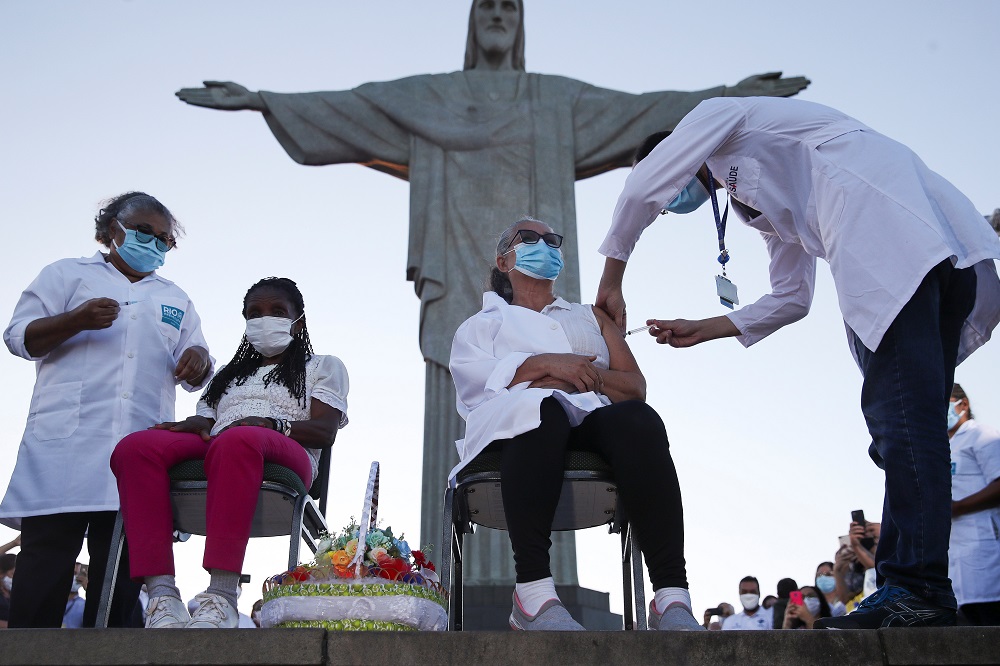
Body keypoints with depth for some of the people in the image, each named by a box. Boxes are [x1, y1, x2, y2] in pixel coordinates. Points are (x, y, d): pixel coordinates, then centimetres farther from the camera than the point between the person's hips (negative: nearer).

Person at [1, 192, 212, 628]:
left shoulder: (176, 300, 27)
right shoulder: (68, 274, 17)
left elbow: (192, 378, 23)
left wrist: (198, 361, -2)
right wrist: (77, 320, -12)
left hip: (143, 449, 3)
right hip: (67, 441, -3)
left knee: (120, 566, -1)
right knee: (48, 553, -9)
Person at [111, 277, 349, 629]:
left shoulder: (323, 367, 24)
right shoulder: (228, 373, 38)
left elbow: (324, 431, 6)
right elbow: (205, 423, 24)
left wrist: (272, 424, -13)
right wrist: (194, 424, -2)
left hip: (284, 456, -4)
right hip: (211, 452, 5)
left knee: (238, 440, -42)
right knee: (134, 447, -28)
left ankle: (221, 595, -47)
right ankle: (162, 594, -38)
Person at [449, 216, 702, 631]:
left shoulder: (590, 317, 36)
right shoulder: (482, 323, 30)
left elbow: (636, 387, 20)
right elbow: (474, 377, 5)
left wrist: (585, 373, 1)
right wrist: (548, 364, -7)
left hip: (592, 419, 3)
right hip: (514, 423, -2)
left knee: (637, 419, -34)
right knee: (542, 409, -40)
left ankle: (671, 599, -45)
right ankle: (534, 593, -48)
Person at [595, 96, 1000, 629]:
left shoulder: (720, 115, 16)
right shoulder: (757, 201, 36)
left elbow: (641, 188, 5)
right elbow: (790, 299, 29)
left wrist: (611, 281, 13)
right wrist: (701, 329, 32)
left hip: (889, 225, -10)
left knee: (900, 411, -16)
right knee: (909, 419, 4)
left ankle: (916, 587, -17)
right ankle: (914, 582, 4)